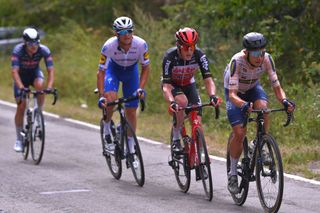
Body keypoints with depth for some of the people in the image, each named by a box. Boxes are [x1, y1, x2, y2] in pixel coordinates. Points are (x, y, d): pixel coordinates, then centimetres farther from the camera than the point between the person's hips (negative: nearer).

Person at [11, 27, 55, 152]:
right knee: (21, 107, -9)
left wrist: (49, 87, -44)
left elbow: (50, 70, -28)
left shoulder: (44, 50, -28)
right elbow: (15, 71, -38)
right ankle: (19, 139, 5)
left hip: (35, 73, 1)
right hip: (21, 76, -1)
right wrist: (21, 87, -52)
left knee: (39, 85, -35)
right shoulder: (18, 50, -32)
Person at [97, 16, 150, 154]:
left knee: (131, 111, 1)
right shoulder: (109, 46, -35)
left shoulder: (141, 44, -31)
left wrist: (141, 88, -26)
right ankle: (107, 130, -4)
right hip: (113, 69, -1)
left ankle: (131, 149, 16)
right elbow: (101, 72, -28)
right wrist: (101, 96, -35)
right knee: (110, 98, -30)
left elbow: (145, 67, -15)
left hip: (131, 71, 1)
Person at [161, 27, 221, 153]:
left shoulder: (199, 55, -26)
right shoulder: (170, 57, -33)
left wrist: (212, 96, -48)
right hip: (173, 85, -3)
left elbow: (208, 80, -28)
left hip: (189, 85, 3)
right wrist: (171, 102, -54)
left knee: (197, 121, -10)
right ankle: (176, 139, -18)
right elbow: (166, 86, -36)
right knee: (182, 102, -35)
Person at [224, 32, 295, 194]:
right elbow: (232, 95, -41)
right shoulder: (237, 61, -37)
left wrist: (284, 101, -47)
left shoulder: (267, 59, -28)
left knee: (263, 107, -31)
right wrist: (244, 105, -62)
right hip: (235, 91, -3)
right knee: (239, 132, -16)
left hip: (253, 88, 3)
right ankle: (233, 173, 2)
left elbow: (277, 87, -26)